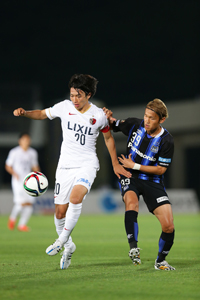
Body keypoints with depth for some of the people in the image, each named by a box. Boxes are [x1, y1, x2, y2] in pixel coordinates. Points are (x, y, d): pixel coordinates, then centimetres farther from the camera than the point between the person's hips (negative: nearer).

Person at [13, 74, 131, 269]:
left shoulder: (98, 115, -4)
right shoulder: (64, 107, -2)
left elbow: (108, 137, 12)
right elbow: (42, 114, 13)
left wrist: (115, 164, 15)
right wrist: (25, 113, -7)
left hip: (87, 165, -3)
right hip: (65, 165, 3)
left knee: (75, 197, -31)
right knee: (60, 212, 1)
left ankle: (63, 239, -16)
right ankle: (68, 247, 25)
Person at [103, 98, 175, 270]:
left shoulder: (166, 140, -14)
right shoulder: (134, 125, -6)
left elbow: (161, 169, -10)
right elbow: (114, 125, 13)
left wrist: (135, 166, -14)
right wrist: (108, 118, -10)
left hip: (152, 181, -1)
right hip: (130, 178, 1)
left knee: (169, 227, -10)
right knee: (131, 201, -36)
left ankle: (160, 261, 14)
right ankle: (133, 248, -38)